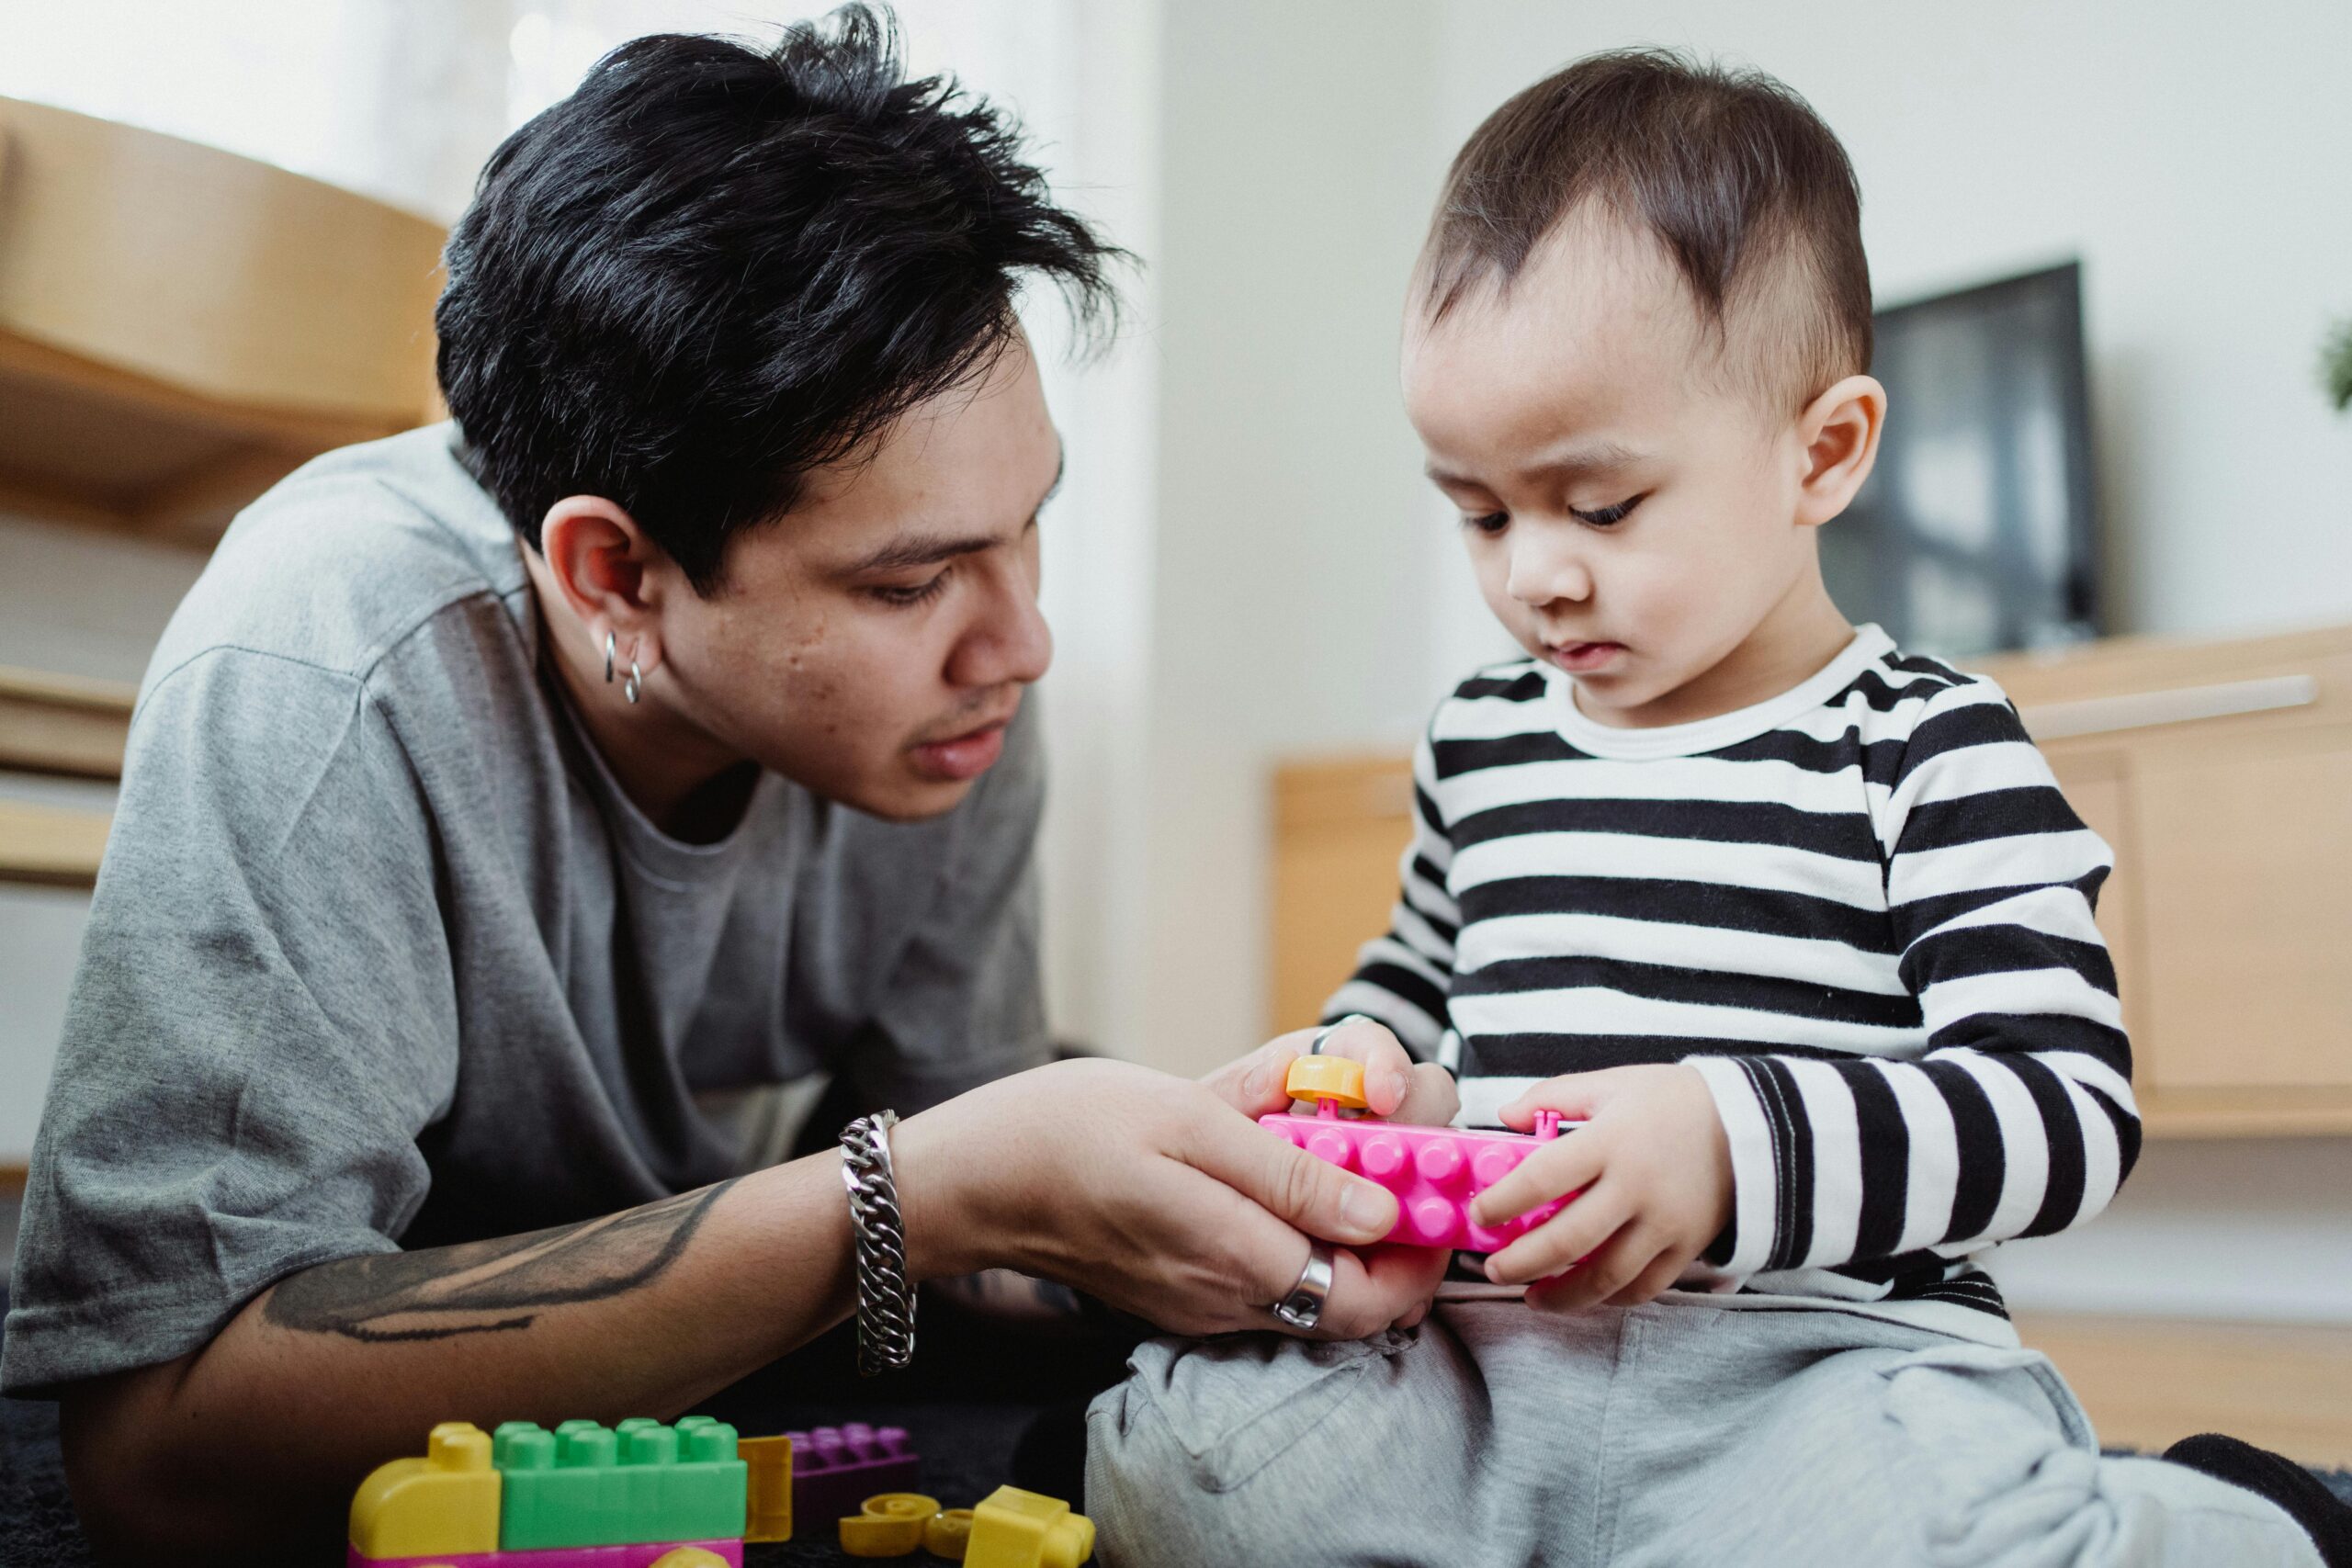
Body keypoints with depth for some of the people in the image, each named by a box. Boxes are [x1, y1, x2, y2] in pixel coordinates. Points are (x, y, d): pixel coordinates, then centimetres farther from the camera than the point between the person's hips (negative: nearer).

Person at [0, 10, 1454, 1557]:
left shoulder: (941, 691, -15)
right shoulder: (320, 681, -30)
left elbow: (963, 1198, -4)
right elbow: (168, 1443, -36)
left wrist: (1232, 1173, -25)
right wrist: (921, 1196, -39)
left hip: (680, 1404, 4)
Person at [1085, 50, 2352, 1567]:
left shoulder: (1929, 751, -2)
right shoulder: (1481, 741, 15)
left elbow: (2071, 1105, -10)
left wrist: (1730, 1142, -25)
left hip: (1826, 1355, -3)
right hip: (1489, 1349, 4)